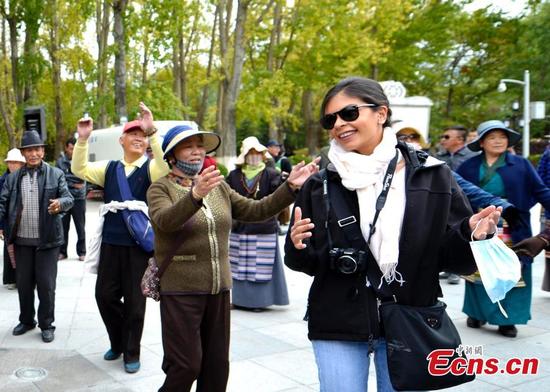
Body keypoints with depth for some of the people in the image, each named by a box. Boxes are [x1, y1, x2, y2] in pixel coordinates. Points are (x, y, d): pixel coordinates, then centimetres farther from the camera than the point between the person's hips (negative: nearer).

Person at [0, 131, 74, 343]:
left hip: (47, 239, -3)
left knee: (46, 284, 3)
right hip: (22, 240, 3)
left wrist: (60, 203, -30)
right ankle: (26, 320, 31)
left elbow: (68, 198, -6)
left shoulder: (56, 174, -1)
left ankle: (46, 324, 17)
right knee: (23, 283, 13)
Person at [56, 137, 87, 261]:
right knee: (63, 226, 7)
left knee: (80, 227, 5)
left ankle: (81, 252, 15)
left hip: (79, 199, -1)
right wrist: (73, 184, -8)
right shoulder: (60, 161, 2)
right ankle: (62, 251, 18)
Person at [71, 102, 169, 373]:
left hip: (139, 244, -4)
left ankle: (131, 353, 23)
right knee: (105, 295, 9)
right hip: (111, 242, 4)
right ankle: (118, 342, 33)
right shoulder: (110, 168, 10)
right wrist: (82, 139, -12)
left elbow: (168, 164, -25)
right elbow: (79, 169, 2)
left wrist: (152, 131, -35)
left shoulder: (151, 168, -3)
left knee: (134, 300, 6)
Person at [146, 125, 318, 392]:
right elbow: (164, 221, -24)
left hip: (219, 290, 5)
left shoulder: (219, 187, 12)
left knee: (217, 365, 11)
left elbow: (256, 211, 7)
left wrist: (290, 187, -4)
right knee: (187, 365, -4)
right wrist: (196, 195, -42)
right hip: (180, 291, -5)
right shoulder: (161, 188, -4)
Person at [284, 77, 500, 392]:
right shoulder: (321, 185, 0)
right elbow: (310, 263, 4)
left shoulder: (433, 176, -4)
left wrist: (470, 235, -21)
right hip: (338, 326, 0)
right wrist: (299, 247, -17)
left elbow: (451, 257, -1)